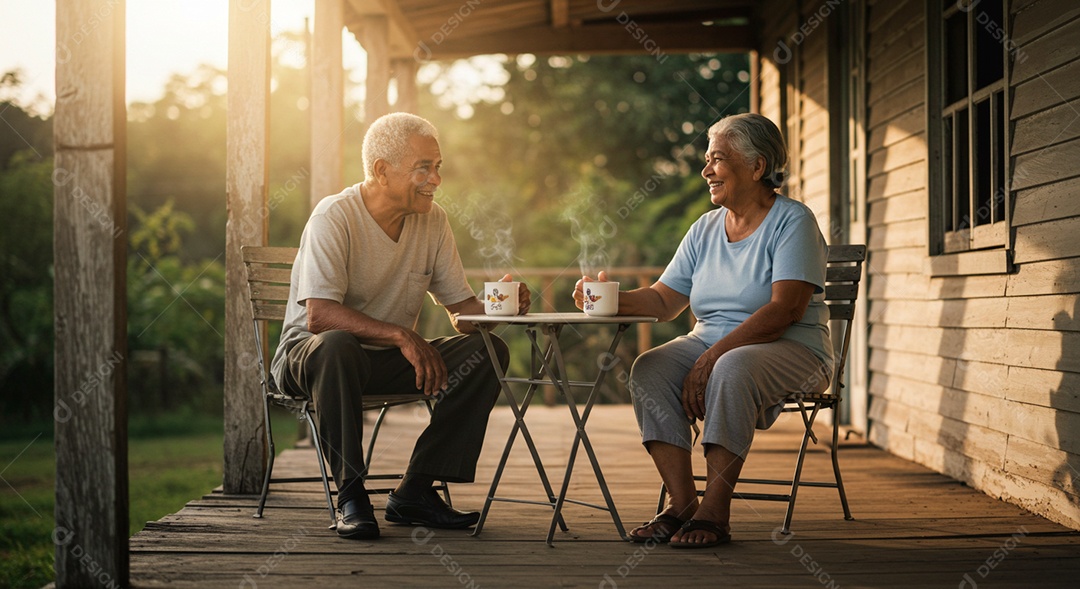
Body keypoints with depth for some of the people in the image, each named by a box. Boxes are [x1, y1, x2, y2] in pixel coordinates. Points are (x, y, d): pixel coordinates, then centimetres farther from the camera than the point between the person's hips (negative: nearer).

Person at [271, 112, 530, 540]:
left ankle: (415, 492, -14)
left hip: (390, 360, 6)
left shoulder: (433, 221, 0)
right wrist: (401, 335, -38)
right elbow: (319, 315, -29)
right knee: (336, 346, -41)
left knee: (487, 351, -15)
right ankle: (350, 496, -27)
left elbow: (461, 307, 3)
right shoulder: (335, 217, -19)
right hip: (308, 354, -6)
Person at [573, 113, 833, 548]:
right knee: (649, 369, -21)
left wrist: (713, 356, -27)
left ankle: (715, 511, -30)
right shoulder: (705, 229, 13)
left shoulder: (792, 221, -8)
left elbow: (785, 309, -20)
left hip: (792, 351, -6)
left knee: (731, 370, -37)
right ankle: (681, 502, -21)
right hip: (712, 344, 6)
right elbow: (664, 301, 8)